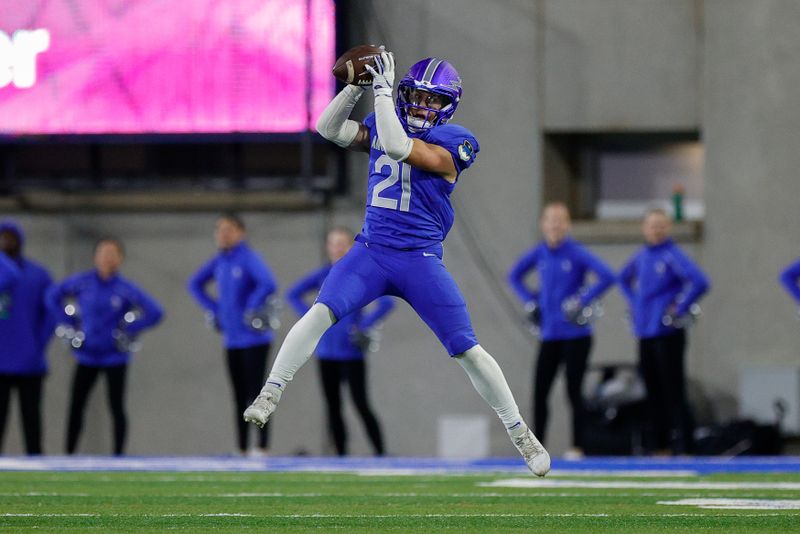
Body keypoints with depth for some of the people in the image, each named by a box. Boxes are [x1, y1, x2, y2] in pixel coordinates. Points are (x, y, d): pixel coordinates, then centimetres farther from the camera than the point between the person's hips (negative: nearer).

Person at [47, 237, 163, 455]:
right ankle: (69, 454, 9)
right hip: (86, 354, 2)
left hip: (114, 356, -2)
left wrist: (128, 330, -9)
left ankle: (118, 455, 11)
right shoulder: (82, 282, -5)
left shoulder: (126, 288, -10)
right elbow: (52, 296, 7)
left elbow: (155, 312, -9)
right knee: (75, 406, 2)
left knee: (116, 408, 3)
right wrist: (71, 323, 2)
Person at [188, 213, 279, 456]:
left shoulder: (249, 258, -13)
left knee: (255, 393, -6)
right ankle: (241, 450, 13)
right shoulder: (219, 261, 9)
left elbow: (269, 285, -29)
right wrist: (213, 308, 14)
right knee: (239, 397, 10)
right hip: (231, 340, 7)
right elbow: (195, 284, 24)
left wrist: (252, 308, -19)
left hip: (253, 338, -7)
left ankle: (263, 447, -3)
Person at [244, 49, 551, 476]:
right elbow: (329, 129, 5)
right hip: (370, 251, 4)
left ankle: (521, 434, 7)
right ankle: (269, 394, -14)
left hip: (420, 260, -4)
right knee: (321, 312, -21)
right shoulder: (385, 124, 9)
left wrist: (382, 90, -20)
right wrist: (356, 87, -6)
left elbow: (398, 147, -25)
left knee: (467, 350, -5)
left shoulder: (449, 144, -10)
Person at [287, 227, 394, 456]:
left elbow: (386, 303, -14)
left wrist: (365, 326, -15)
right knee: (333, 407, 7)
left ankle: (380, 454, -3)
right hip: (326, 352, 5)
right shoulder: (323, 275, 7)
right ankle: (341, 456, 13)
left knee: (361, 406, -8)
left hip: (351, 353, -5)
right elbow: (293, 294, 18)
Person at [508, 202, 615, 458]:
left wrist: (584, 300, -17)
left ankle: (577, 447, 6)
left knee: (573, 391, -1)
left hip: (576, 334, -5)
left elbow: (607, 276, -18)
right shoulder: (539, 254, 4)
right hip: (549, 334, 5)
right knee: (539, 391, 2)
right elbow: (514, 276, 21)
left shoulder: (577, 253, -10)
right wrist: (530, 301, 9)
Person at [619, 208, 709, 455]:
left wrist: (680, 309, -17)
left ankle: (682, 443, -4)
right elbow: (624, 278, 32)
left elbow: (699, 282, -23)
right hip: (644, 332, 7)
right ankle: (657, 443, 18)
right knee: (653, 390, 11)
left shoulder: (673, 256, -11)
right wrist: (634, 303, 18)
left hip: (667, 333, -7)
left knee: (673, 389, -6)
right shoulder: (641, 256, 11)